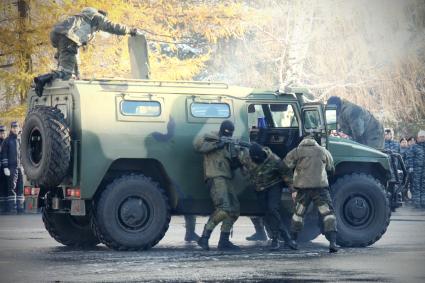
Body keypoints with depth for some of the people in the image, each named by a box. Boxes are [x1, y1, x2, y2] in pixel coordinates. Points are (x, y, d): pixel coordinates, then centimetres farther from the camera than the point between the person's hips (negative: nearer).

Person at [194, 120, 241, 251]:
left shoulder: (228, 143, 26)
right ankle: (204, 237, -17)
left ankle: (224, 241, 9)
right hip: (215, 178, -9)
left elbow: (231, 164, 21)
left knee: (234, 211, 7)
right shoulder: (212, 137, 2)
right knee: (223, 209, -22)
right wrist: (217, 145, -16)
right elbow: (198, 145, -15)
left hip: (225, 179, 9)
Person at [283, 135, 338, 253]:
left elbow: (285, 166, 6)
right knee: (328, 213, 0)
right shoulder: (323, 151, 14)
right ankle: (332, 242, -13)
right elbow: (331, 169, 22)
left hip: (303, 187, 1)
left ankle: (292, 240, 23)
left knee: (298, 214, 18)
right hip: (320, 186, -1)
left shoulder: (296, 152, 9)